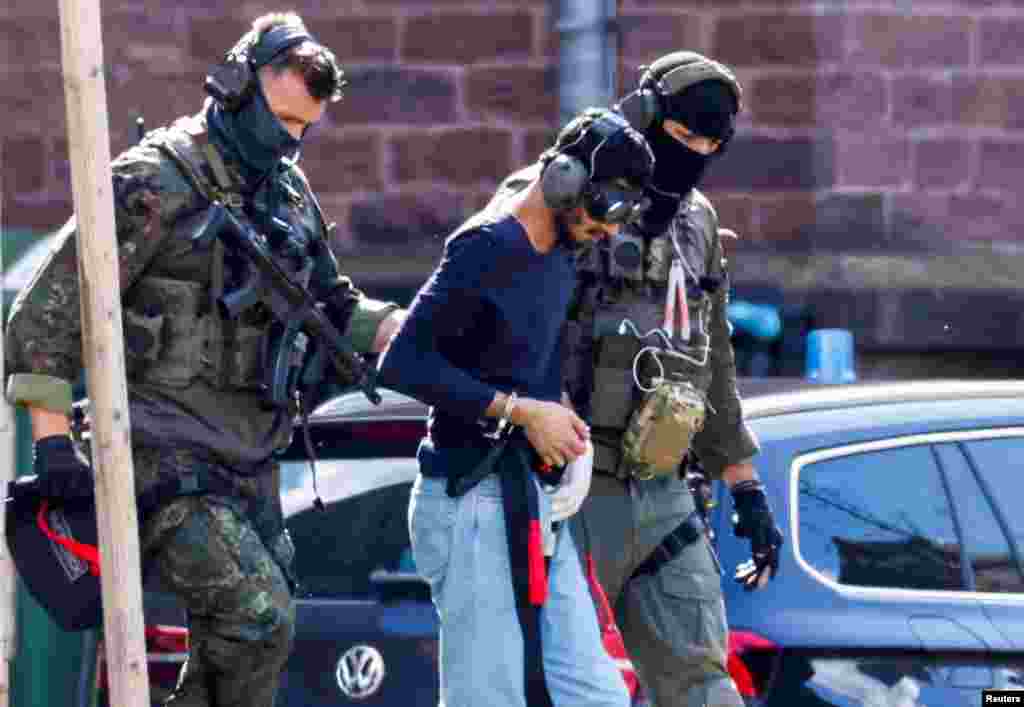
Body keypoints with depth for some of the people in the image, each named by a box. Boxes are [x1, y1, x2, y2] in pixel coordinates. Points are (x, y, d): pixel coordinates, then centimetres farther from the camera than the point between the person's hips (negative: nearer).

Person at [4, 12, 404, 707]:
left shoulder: (290, 192, 11)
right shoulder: (155, 186, -13)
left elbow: (328, 303, 24)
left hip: (252, 459, 8)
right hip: (168, 459, -8)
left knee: (230, 642, 9)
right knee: (259, 619, -17)